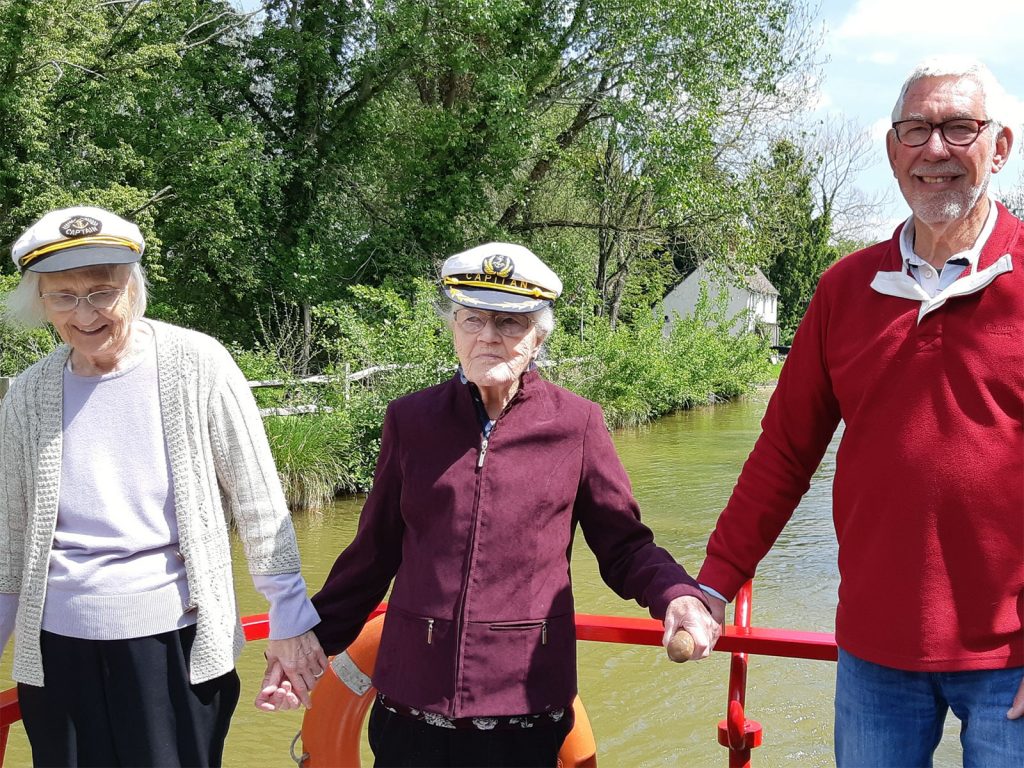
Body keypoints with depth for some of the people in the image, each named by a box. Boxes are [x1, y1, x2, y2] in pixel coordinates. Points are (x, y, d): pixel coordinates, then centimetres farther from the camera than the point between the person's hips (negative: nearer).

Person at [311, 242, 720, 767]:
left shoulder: (575, 423, -1)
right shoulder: (410, 420, 2)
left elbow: (624, 545, 3)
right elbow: (374, 551, 10)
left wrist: (676, 596, -15)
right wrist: (313, 638, 9)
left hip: (527, 704, -1)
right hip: (411, 704, 1)